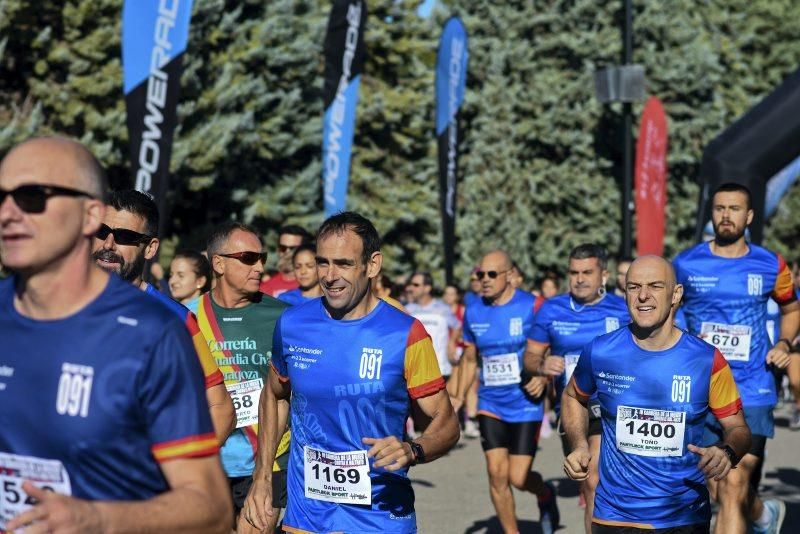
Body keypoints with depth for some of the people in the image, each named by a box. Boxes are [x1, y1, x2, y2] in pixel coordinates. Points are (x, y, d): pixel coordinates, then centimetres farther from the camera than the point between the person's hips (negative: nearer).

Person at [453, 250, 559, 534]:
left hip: (525, 404, -4)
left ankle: (545, 493, 30)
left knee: (518, 478, -5)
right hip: (490, 405, 4)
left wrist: (544, 377, -21)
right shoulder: (473, 312, 4)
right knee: (497, 474, -4)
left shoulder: (532, 306, -10)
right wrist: (459, 397, 8)